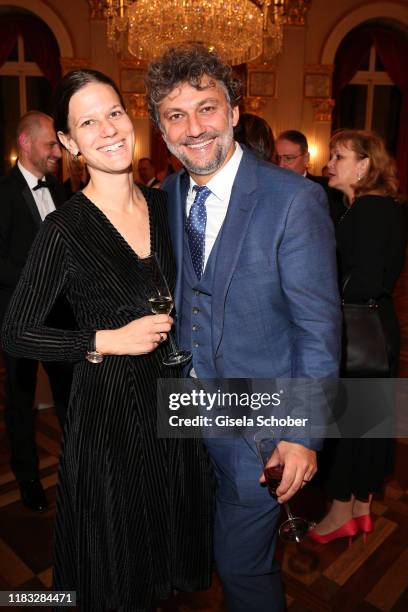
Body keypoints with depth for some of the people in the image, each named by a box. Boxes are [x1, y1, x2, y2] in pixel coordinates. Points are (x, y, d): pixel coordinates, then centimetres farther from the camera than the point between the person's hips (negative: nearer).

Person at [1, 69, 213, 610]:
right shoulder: (65, 229, -15)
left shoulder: (164, 204, 2)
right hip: (108, 408, -5)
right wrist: (107, 341, -19)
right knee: (117, 558, 16)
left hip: (172, 396, 5)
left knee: (173, 526, 24)